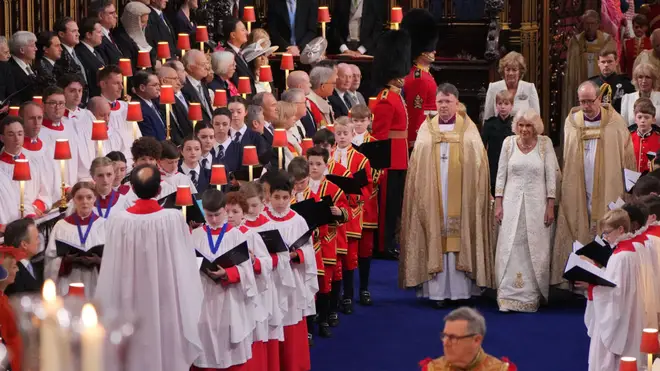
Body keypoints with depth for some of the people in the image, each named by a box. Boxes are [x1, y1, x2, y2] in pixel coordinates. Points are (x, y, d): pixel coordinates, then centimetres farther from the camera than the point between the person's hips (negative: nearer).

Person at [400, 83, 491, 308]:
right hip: (432, 195, 1)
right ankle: (437, 290, -1)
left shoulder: (468, 129, 8)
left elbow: (478, 163, 2)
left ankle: (460, 289, 1)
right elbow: (417, 164, 6)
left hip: (460, 194, -1)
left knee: (459, 236, -2)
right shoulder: (427, 129, 11)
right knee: (435, 237, -3)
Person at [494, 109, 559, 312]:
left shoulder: (545, 143, -2)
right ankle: (509, 297, 0)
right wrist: (498, 204, 0)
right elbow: (501, 174, 6)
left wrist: (550, 206, -5)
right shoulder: (509, 143, 2)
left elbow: (551, 176, -1)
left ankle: (532, 297, 10)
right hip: (512, 203, 1)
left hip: (537, 203, -1)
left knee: (535, 250, 2)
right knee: (510, 250, -2)